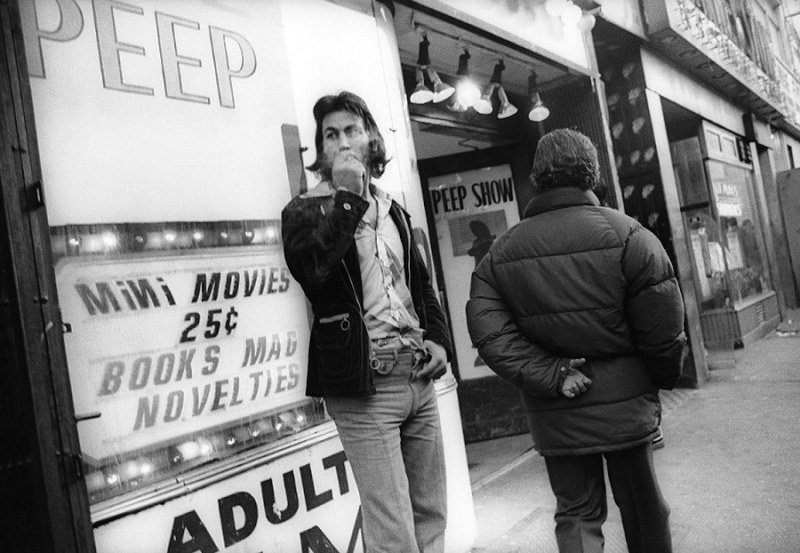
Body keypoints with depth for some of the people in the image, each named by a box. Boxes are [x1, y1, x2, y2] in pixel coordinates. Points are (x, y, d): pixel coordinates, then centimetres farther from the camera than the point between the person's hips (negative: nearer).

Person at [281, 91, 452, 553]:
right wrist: (348, 198, -16)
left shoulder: (393, 211, 16)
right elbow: (311, 272, -21)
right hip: (365, 385, -6)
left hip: (419, 376, 6)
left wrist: (439, 339, 7)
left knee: (432, 514, 14)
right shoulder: (305, 211, 0)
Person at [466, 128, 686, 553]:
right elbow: (663, 329, -10)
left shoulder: (502, 252, -2)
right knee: (642, 511, 18)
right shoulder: (627, 236, -10)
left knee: (575, 514, 14)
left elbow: (489, 332, -11)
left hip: (553, 417, 2)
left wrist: (551, 377, -10)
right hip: (624, 406, -1)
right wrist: (662, 380, 8)